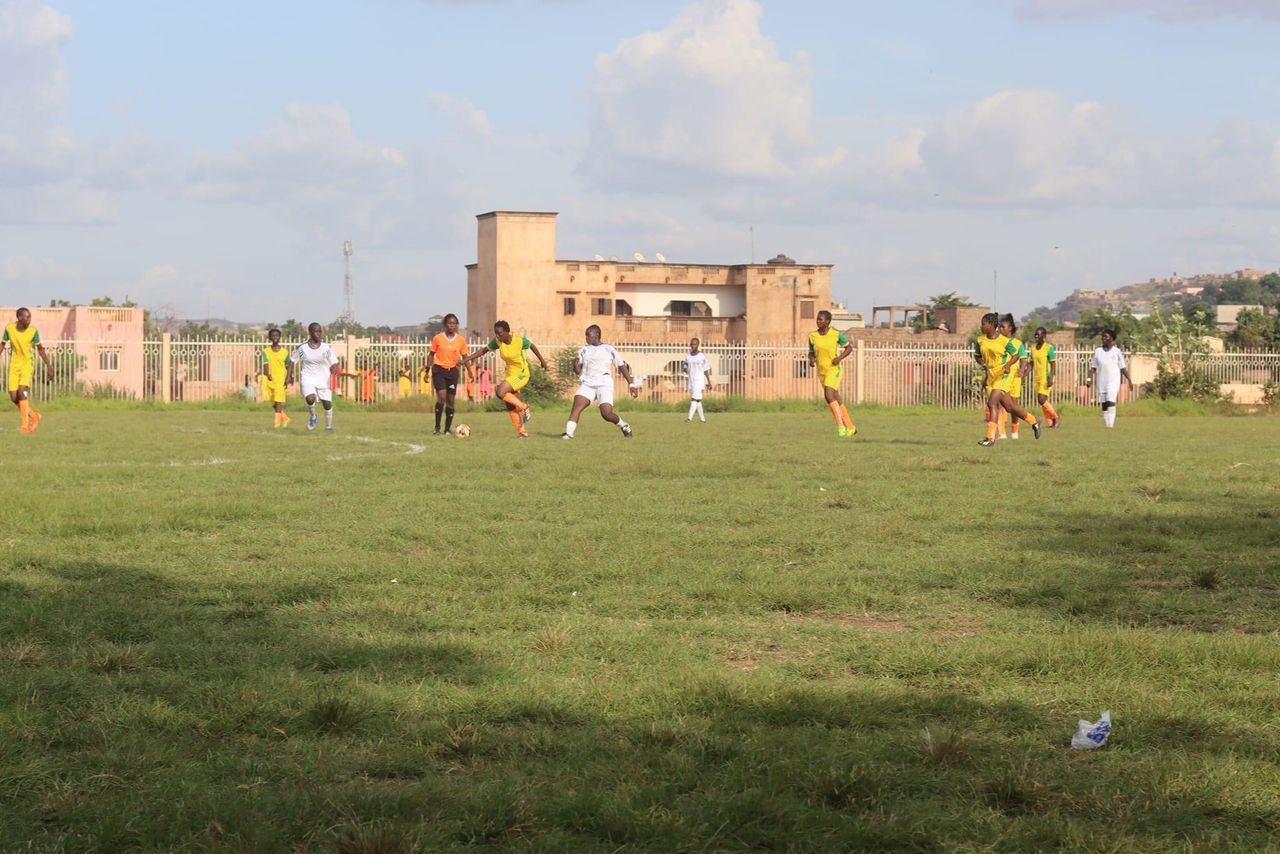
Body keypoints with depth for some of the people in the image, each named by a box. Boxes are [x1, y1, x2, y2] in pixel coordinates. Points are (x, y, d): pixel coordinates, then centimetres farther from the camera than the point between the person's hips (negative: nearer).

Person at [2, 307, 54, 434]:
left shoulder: (33, 331, -10)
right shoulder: (9, 329, -6)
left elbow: (40, 349, 2)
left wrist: (48, 366, 2)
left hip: (27, 365, -3)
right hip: (14, 365, 3)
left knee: (22, 391, -21)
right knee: (13, 396, -1)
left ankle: (25, 424, -15)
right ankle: (34, 416, 22)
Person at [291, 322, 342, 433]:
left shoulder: (325, 347, -6)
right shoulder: (302, 348, -5)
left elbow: (334, 362, -10)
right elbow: (293, 361, 7)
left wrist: (334, 369, -32)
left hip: (324, 378, 1)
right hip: (308, 378, -1)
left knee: (327, 403, 0)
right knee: (310, 399, -25)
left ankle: (328, 426, 23)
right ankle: (313, 417, 6)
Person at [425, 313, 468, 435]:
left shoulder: (461, 340, 3)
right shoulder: (438, 338, -3)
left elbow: (464, 357, 8)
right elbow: (431, 354, 5)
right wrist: (428, 370, 1)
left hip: (453, 371, 3)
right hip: (439, 370, -3)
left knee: (451, 400, 3)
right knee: (442, 397, -18)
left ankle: (448, 429, 13)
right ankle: (437, 427, -13)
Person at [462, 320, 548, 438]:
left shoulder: (520, 340, -21)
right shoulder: (497, 342, -7)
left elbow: (532, 346, -3)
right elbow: (484, 350, 3)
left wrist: (541, 360, 11)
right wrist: (467, 359, -5)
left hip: (522, 374, -6)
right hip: (510, 374, 7)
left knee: (501, 392, -25)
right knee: (510, 406, 5)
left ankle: (524, 407, -9)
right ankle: (522, 431, 16)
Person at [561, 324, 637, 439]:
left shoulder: (609, 350, 8)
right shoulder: (584, 350, 17)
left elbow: (622, 367, 10)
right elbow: (578, 367, 11)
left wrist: (632, 384, 6)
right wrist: (576, 367, -14)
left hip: (604, 383, -3)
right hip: (588, 383, 3)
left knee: (606, 413, -17)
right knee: (577, 404, -24)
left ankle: (624, 425, 12)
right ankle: (569, 432, -32)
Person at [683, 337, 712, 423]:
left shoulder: (702, 356, -6)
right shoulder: (688, 357, 8)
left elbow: (706, 370, -2)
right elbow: (685, 368, 15)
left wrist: (709, 382, 0)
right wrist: (685, 370, -10)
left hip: (699, 380, -6)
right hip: (691, 381, 6)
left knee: (695, 398, -16)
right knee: (697, 400, 11)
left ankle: (690, 418, -24)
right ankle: (702, 418, 20)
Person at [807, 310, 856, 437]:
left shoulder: (837, 334, -9)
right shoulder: (813, 336, 1)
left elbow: (849, 347, 2)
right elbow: (811, 353, 13)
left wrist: (840, 358, -14)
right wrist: (811, 360, -10)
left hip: (834, 370, -5)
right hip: (821, 371, 5)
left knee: (828, 396, -23)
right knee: (836, 400, 11)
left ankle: (840, 425, -13)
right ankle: (850, 427, 23)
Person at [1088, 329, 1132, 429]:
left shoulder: (1117, 352, 4)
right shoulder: (1098, 351, 9)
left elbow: (1123, 368, 7)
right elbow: (1093, 367, 9)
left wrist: (1129, 380, 5)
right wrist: (1090, 378, -5)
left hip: (1113, 381, -4)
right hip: (1101, 382, 4)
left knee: (1111, 402, -17)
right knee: (1104, 405, 6)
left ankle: (1110, 425, -23)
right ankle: (1107, 425, 13)